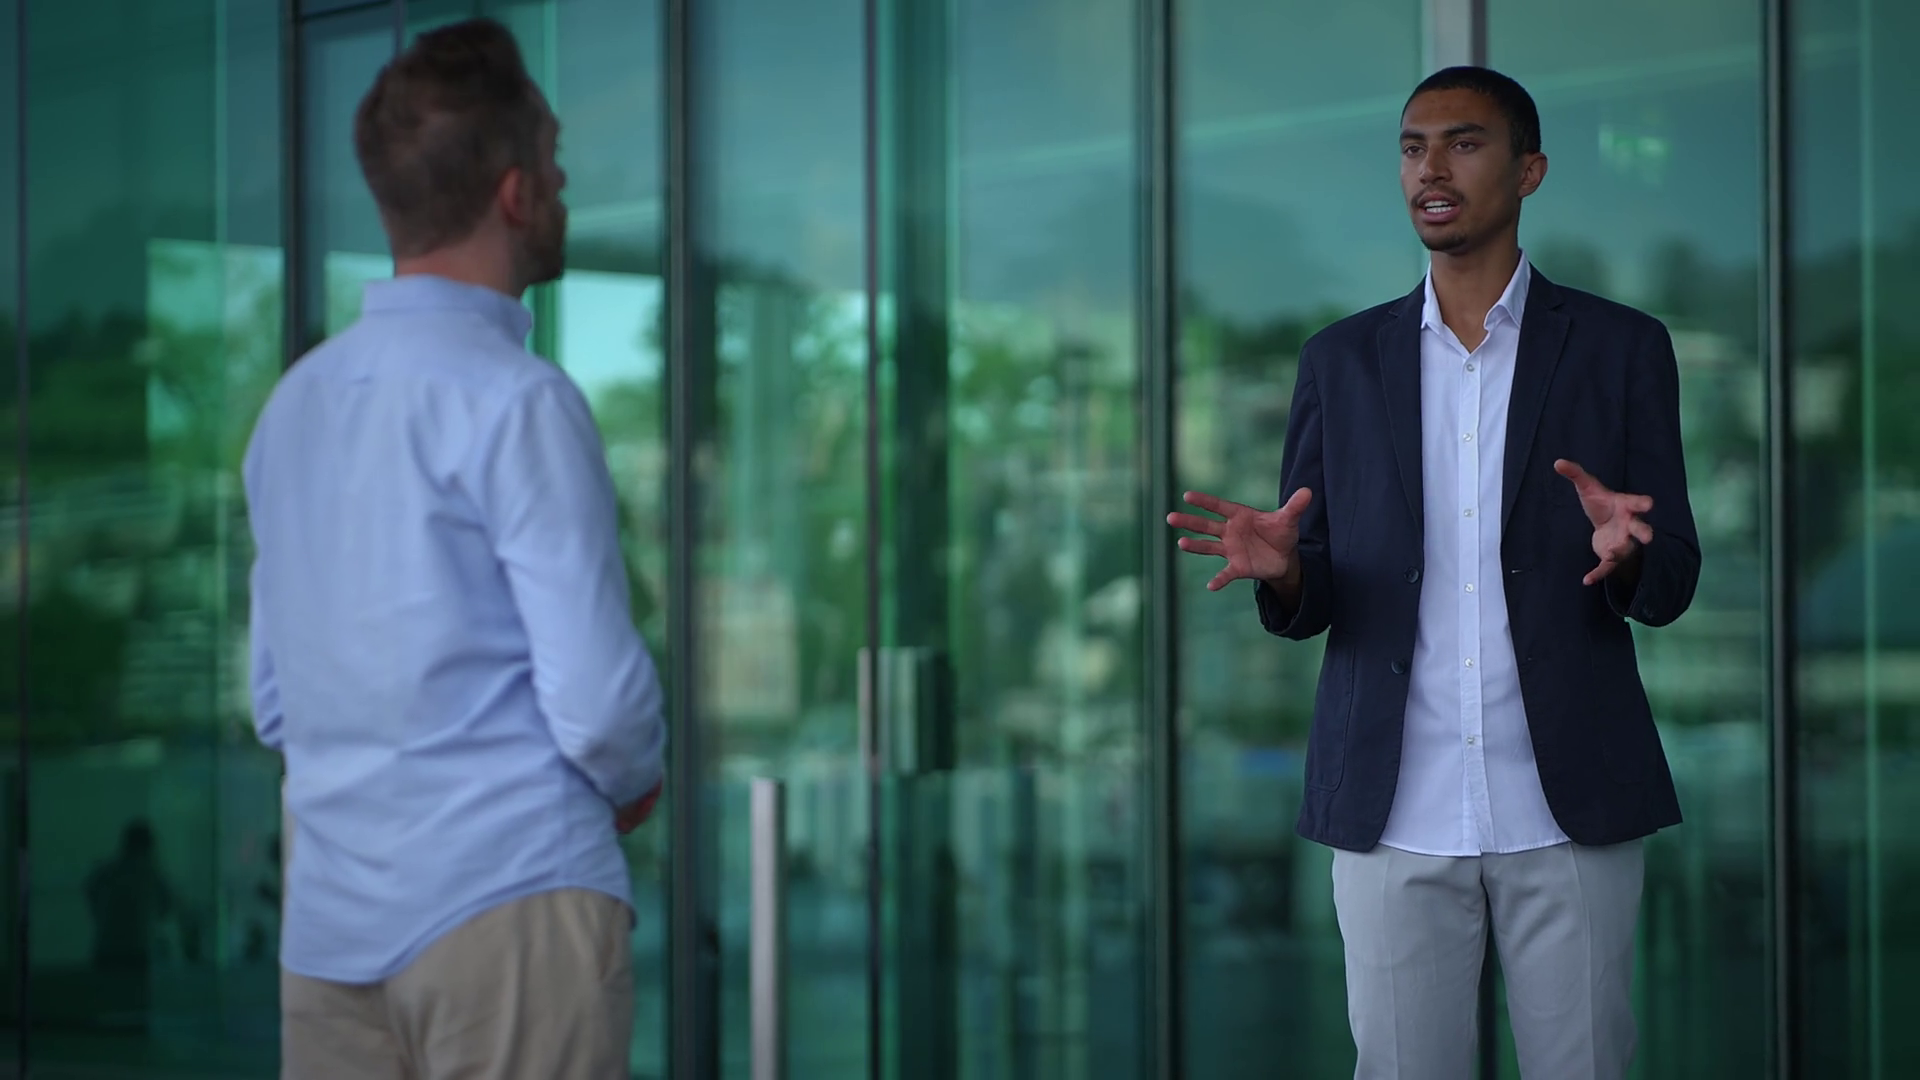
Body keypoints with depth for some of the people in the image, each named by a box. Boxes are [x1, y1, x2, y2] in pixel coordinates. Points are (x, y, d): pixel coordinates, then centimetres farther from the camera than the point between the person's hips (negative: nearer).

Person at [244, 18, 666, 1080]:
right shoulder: (517, 401, -12)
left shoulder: (295, 402, 11)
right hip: (511, 904, -7)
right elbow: (599, 705, -14)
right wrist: (634, 783, 5)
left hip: (326, 922, 7)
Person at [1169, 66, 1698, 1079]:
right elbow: (1310, 603, 9)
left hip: (1568, 805, -1)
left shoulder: (1620, 349, 4)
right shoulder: (1342, 360, 9)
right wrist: (1281, 570, -15)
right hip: (1395, 810, 1)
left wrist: (1627, 556, -20)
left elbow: (1670, 587, 3)